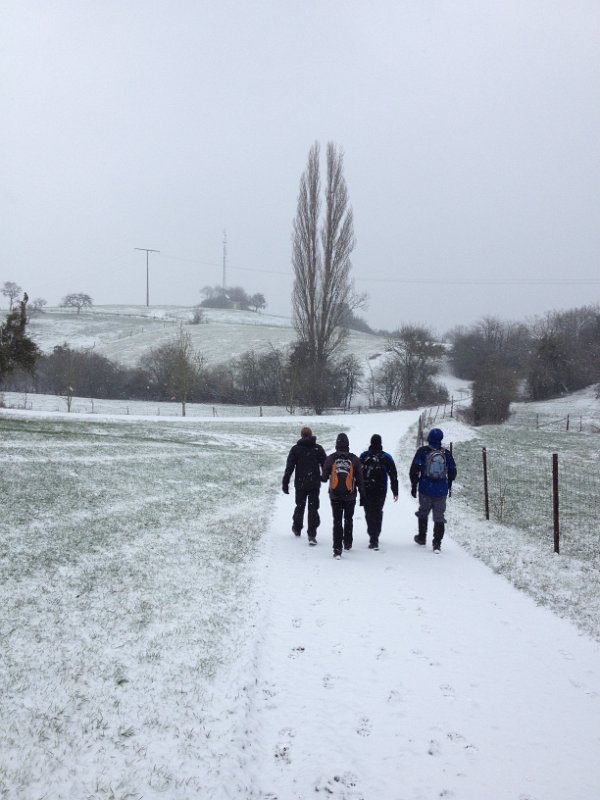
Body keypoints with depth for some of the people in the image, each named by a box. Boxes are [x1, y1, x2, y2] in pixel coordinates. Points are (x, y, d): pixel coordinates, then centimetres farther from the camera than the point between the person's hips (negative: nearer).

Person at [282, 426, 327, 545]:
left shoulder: (295, 449, -3)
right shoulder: (318, 449, 0)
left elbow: (289, 468, -4)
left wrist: (285, 483, -1)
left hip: (300, 484, 0)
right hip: (315, 484, 0)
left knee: (300, 506, 19)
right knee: (313, 508, 1)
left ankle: (297, 528, 35)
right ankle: (312, 535, -7)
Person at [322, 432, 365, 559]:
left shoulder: (330, 458, -5)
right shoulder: (354, 459, -4)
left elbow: (324, 477, 3)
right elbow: (359, 479, -1)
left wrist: (323, 479, 27)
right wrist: (362, 494, 7)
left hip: (335, 495, -1)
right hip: (350, 495, 1)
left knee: (337, 521, 2)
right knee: (348, 520, 19)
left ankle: (337, 549, -6)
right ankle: (348, 544, 31)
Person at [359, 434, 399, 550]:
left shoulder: (363, 456, -4)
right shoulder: (386, 457, -2)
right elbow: (393, 475, 0)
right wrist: (395, 491, 7)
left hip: (366, 491, -2)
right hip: (381, 491, 2)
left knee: (370, 514, -1)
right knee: (378, 512, 19)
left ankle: (373, 540, -11)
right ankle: (375, 537, 31)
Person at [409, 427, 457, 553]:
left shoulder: (422, 451, -6)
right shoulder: (446, 453, 1)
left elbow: (414, 470, -7)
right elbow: (452, 472, 11)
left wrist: (414, 485, 3)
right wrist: (448, 484, 28)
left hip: (425, 489, -1)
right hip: (441, 491, 1)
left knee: (423, 512, 18)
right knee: (439, 516, 5)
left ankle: (422, 537, 28)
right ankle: (437, 543, -1)